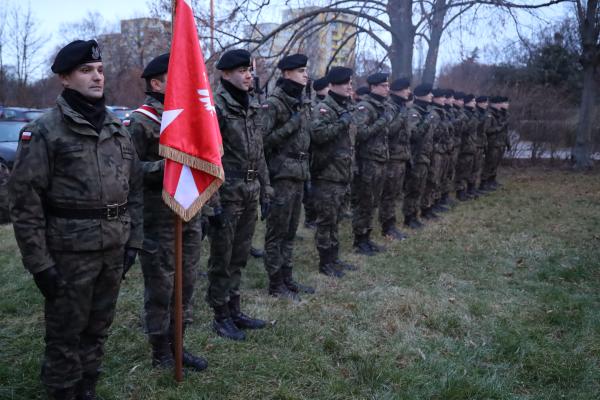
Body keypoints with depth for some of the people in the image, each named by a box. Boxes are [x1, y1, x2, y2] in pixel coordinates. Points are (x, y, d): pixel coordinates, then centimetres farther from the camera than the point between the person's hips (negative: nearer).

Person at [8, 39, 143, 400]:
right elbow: (25, 199, -12)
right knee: (66, 333, 9)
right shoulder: (45, 131, -10)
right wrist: (39, 262, -14)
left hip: (114, 249, 6)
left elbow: (135, 188, 13)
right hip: (70, 252, -5)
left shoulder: (118, 129, 8)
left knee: (98, 328, 19)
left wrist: (133, 240, 8)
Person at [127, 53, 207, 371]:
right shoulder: (140, 122, -11)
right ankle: (161, 354, 19)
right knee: (160, 287, 4)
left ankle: (176, 344, 30)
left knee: (186, 282, 15)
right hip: (159, 219, -7)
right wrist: (163, 167, -25)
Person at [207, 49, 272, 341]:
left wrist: (265, 191, 13)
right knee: (221, 259, 5)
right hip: (227, 195, -7)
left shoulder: (251, 107, 11)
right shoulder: (216, 107, -12)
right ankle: (221, 317, 19)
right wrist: (213, 203, -18)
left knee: (239, 257, 16)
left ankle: (235, 310, 29)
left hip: (250, 194, 7)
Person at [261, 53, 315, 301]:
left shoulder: (303, 103, 14)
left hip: (299, 175, 8)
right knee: (277, 232, 1)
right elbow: (262, 140, -17)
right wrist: (289, 126, -19)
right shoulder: (274, 103, -11)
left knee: (290, 232, 13)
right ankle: (276, 284, 10)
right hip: (281, 176, -8)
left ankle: (287, 279, 23)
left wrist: (307, 173, 20)